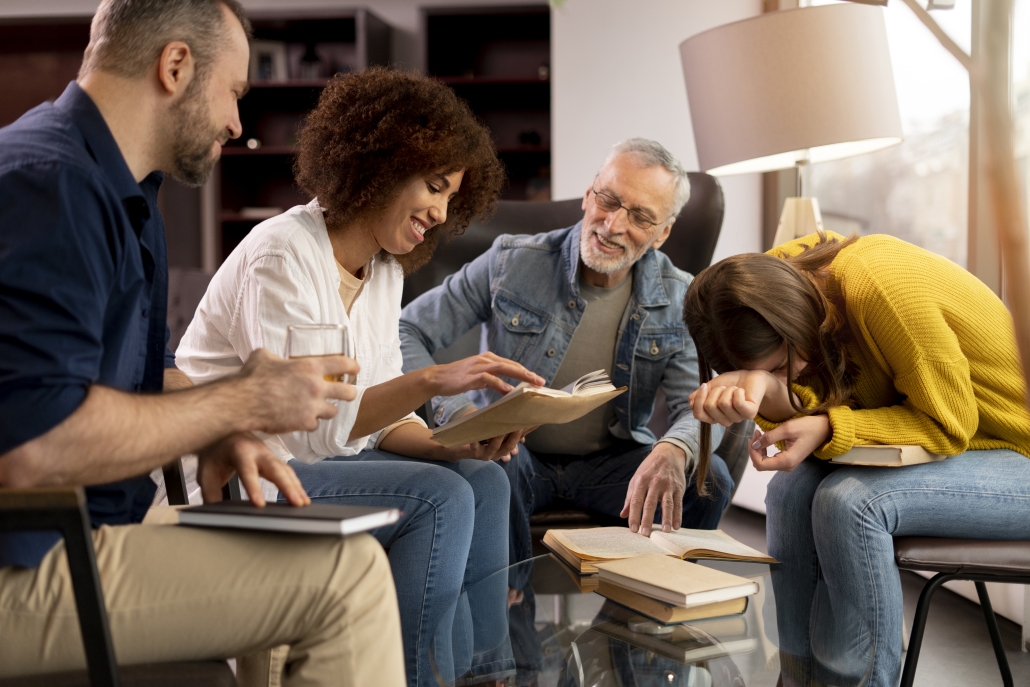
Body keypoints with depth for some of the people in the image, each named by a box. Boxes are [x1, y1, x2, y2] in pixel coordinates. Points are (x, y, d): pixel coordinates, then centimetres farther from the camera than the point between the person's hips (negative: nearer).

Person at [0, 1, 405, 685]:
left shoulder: (124, 195, 15)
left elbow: (148, 371, 22)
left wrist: (218, 435, -1)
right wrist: (243, 403, -19)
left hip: (77, 530, 11)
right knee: (348, 574, -16)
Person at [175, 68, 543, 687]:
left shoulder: (386, 272, 8)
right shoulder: (282, 253, -19)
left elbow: (379, 417, 7)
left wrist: (457, 445, -11)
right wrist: (431, 381, -35)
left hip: (318, 456, 8)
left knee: (483, 483, -9)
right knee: (438, 497, -23)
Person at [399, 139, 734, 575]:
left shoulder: (677, 300, -3)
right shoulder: (511, 262, -9)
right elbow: (406, 331, -7)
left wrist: (673, 450, -38)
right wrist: (452, 409, -26)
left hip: (610, 463, 2)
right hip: (512, 452, -2)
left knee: (708, 479, -25)